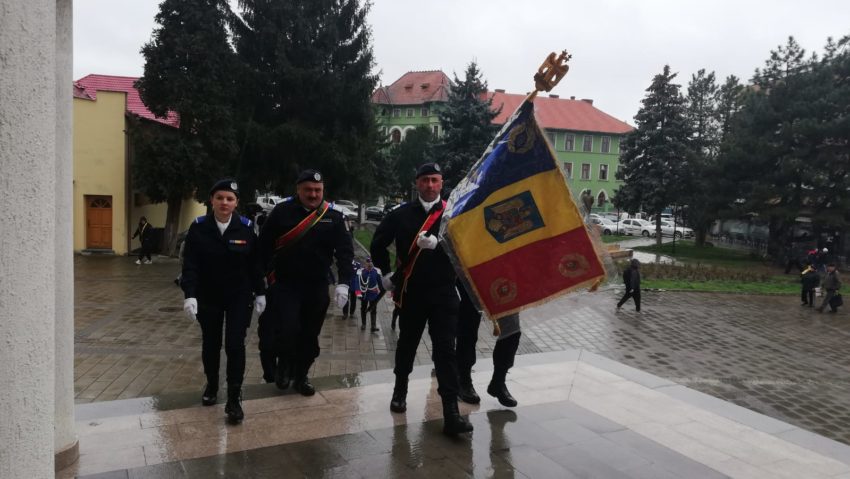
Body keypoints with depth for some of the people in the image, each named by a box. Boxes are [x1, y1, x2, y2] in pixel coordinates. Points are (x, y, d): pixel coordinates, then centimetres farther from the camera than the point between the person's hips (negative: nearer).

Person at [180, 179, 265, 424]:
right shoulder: (199, 227, -9)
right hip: (208, 297, 1)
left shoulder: (246, 227, -8)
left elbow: (255, 263, 0)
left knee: (235, 345, -6)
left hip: (239, 296, -1)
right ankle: (211, 385, 38)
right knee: (211, 344, 15)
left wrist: (260, 293, 2)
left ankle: (234, 398, 3)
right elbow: (190, 264, -11)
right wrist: (189, 295, -21)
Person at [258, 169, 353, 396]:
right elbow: (264, 245, 1)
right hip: (285, 284, -2)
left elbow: (345, 251, -4)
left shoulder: (333, 216, -1)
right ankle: (283, 367, 17)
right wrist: (268, 275, -2)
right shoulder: (282, 211, -5)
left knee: (310, 335, 11)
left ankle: (301, 376, 30)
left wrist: (344, 282, -15)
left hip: (317, 286, 2)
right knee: (287, 330, -13)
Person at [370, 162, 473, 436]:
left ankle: (451, 414, -6)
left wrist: (438, 244, -24)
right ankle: (400, 391, 40)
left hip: (444, 292, -2)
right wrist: (387, 272, 13)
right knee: (407, 343, 17)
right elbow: (378, 244, 14)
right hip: (411, 292, 2)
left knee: (445, 349, -5)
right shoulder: (401, 214, 4)